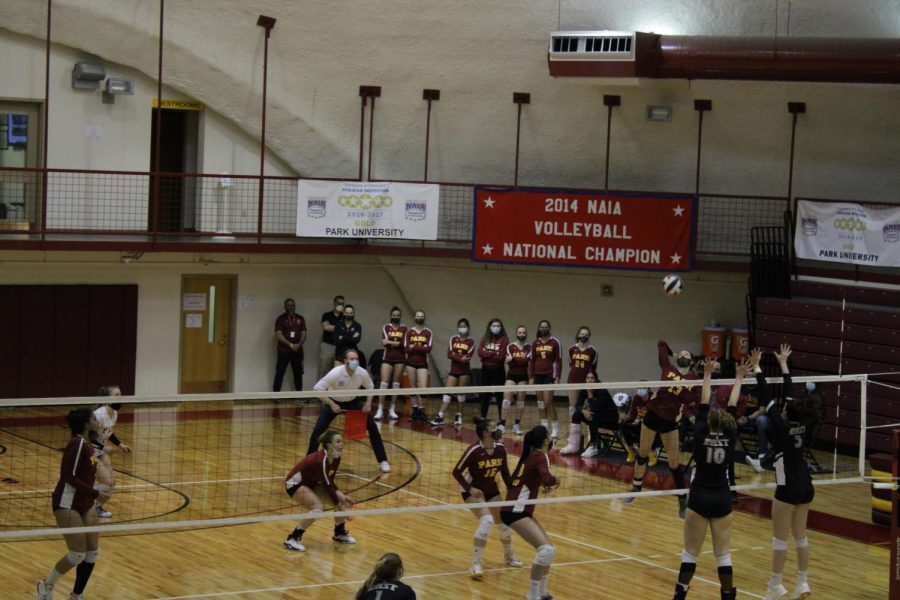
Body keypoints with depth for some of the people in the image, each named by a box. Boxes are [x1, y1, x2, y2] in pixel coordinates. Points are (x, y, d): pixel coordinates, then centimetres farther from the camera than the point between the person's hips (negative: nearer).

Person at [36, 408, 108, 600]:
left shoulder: (86, 443, 7)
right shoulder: (77, 444, -19)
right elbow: (69, 477, -23)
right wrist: (95, 494, -21)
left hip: (86, 504, 9)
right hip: (68, 505, -9)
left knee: (92, 553, 5)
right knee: (78, 554, -8)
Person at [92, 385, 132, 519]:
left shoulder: (114, 413, -2)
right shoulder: (99, 415, -28)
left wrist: (120, 445, 5)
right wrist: (103, 447, -34)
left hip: (100, 451, 8)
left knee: (111, 480, 5)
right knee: (107, 481, -13)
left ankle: (96, 506, 22)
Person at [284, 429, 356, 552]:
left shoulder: (336, 458, -8)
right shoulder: (321, 460, -33)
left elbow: (330, 482, 1)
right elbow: (328, 486, -28)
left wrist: (340, 495, -17)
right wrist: (341, 508, -22)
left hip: (311, 483, 9)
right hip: (295, 484, -9)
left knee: (343, 500, -1)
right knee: (318, 507, -31)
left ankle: (340, 534, 22)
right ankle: (292, 539, -22)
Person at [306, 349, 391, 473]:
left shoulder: (362, 373, -21)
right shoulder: (335, 373, -31)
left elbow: (370, 386, 1)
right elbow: (317, 389, -28)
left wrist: (368, 403, -12)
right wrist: (331, 404, -34)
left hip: (353, 401, 2)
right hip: (334, 402, -2)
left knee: (373, 427, -9)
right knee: (318, 430, -16)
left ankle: (383, 461, 3)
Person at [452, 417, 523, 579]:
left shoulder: (500, 449, -11)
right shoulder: (474, 451, -26)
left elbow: (505, 472, 4)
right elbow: (457, 472, -19)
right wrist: (470, 488, -28)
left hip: (492, 491, 6)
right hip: (474, 492, -6)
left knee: (504, 522, 10)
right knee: (487, 521, -27)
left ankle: (509, 555, 41)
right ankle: (475, 564, -20)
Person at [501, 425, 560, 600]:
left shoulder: (530, 455, 13)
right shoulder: (541, 456, -12)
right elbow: (548, 480, -29)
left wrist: (540, 486, 21)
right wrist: (556, 481, -7)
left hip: (518, 510, 10)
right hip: (515, 512, -10)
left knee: (548, 549, 14)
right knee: (546, 549, -20)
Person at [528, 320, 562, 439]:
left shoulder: (554, 342, -2)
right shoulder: (535, 343, 8)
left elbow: (559, 361, -3)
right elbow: (532, 361, 11)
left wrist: (558, 377, -8)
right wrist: (531, 377, 5)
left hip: (549, 374, -4)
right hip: (538, 374, 4)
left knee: (548, 401, -11)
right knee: (540, 402, 5)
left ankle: (555, 428, -4)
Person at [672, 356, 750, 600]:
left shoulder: (701, 434, -10)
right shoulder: (730, 436, -5)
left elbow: (703, 404, -2)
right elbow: (732, 407, 5)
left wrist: (707, 374, 5)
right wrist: (739, 378, 15)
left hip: (700, 498, -2)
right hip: (722, 499, 2)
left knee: (691, 552, 3)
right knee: (723, 553, 5)